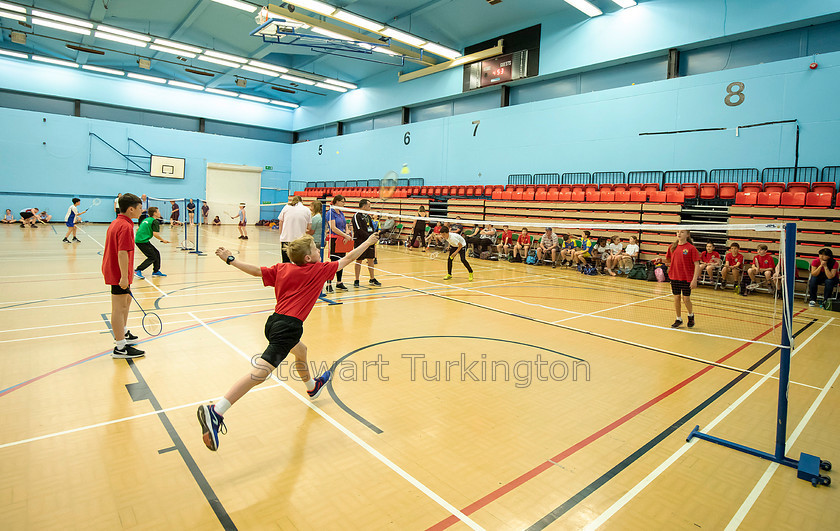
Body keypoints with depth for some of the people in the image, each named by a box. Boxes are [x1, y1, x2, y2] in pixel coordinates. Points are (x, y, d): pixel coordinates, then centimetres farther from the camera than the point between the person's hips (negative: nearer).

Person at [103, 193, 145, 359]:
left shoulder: (115, 223, 12)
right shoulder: (126, 226, -20)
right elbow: (122, 253, -27)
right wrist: (124, 277, -27)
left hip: (112, 269, 11)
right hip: (119, 273, -11)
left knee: (127, 300, 26)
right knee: (119, 308, -6)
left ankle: (123, 333, 43)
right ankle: (120, 348, 0)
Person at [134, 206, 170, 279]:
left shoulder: (146, 219, 19)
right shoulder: (155, 221, -8)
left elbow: (138, 229, 25)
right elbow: (155, 234, -17)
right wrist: (163, 240, -7)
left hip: (138, 239, 9)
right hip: (142, 241, -9)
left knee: (157, 253, 14)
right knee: (152, 257, -6)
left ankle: (156, 271, 18)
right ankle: (138, 270, -10)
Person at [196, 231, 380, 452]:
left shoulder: (281, 269, 12)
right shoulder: (319, 270, 2)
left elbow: (255, 270, 7)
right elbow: (348, 259, 11)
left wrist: (229, 259, 18)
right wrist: (368, 242, 22)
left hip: (274, 322, 9)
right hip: (288, 327, -9)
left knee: (301, 350, 33)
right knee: (260, 372, -15)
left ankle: (312, 387, 57)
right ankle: (215, 412, -24)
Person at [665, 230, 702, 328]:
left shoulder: (691, 248, -10)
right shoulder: (672, 247, 4)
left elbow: (697, 264, -12)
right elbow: (668, 260, 19)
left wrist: (694, 279, -16)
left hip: (687, 278, -4)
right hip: (674, 277, 4)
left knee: (686, 299, 2)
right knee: (676, 298, 8)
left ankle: (691, 315, 30)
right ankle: (678, 319, 22)